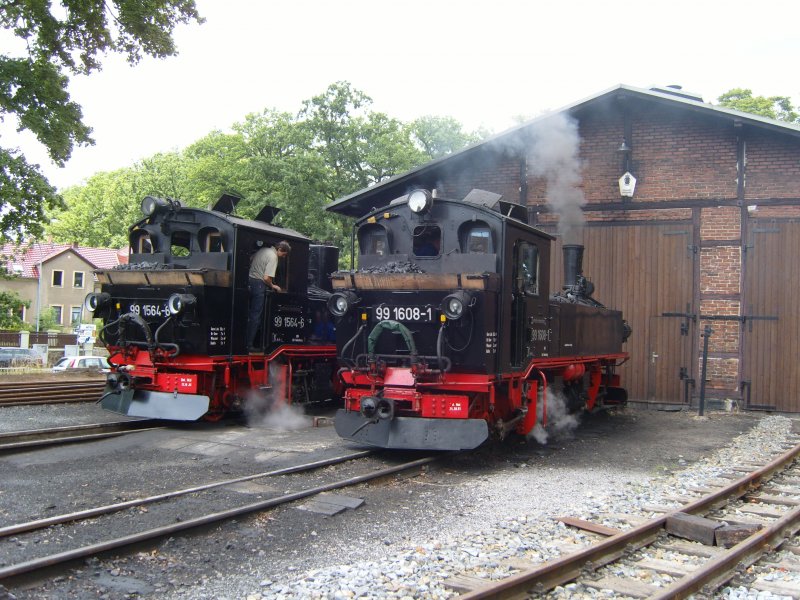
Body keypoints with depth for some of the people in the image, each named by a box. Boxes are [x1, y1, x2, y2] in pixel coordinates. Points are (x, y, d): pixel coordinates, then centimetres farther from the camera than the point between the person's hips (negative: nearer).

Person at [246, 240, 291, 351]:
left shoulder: (264, 250, 12)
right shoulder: (273, 257, -15)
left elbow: (251, 262, 24)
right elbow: (266, 278, -22)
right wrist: (273, 286, -2)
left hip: (250, 280, 9)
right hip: (259, 284, -9)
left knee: (251, 314, 15)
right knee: (256, 316, -4)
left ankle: (246, 341, 18)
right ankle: (249, 345, -2)